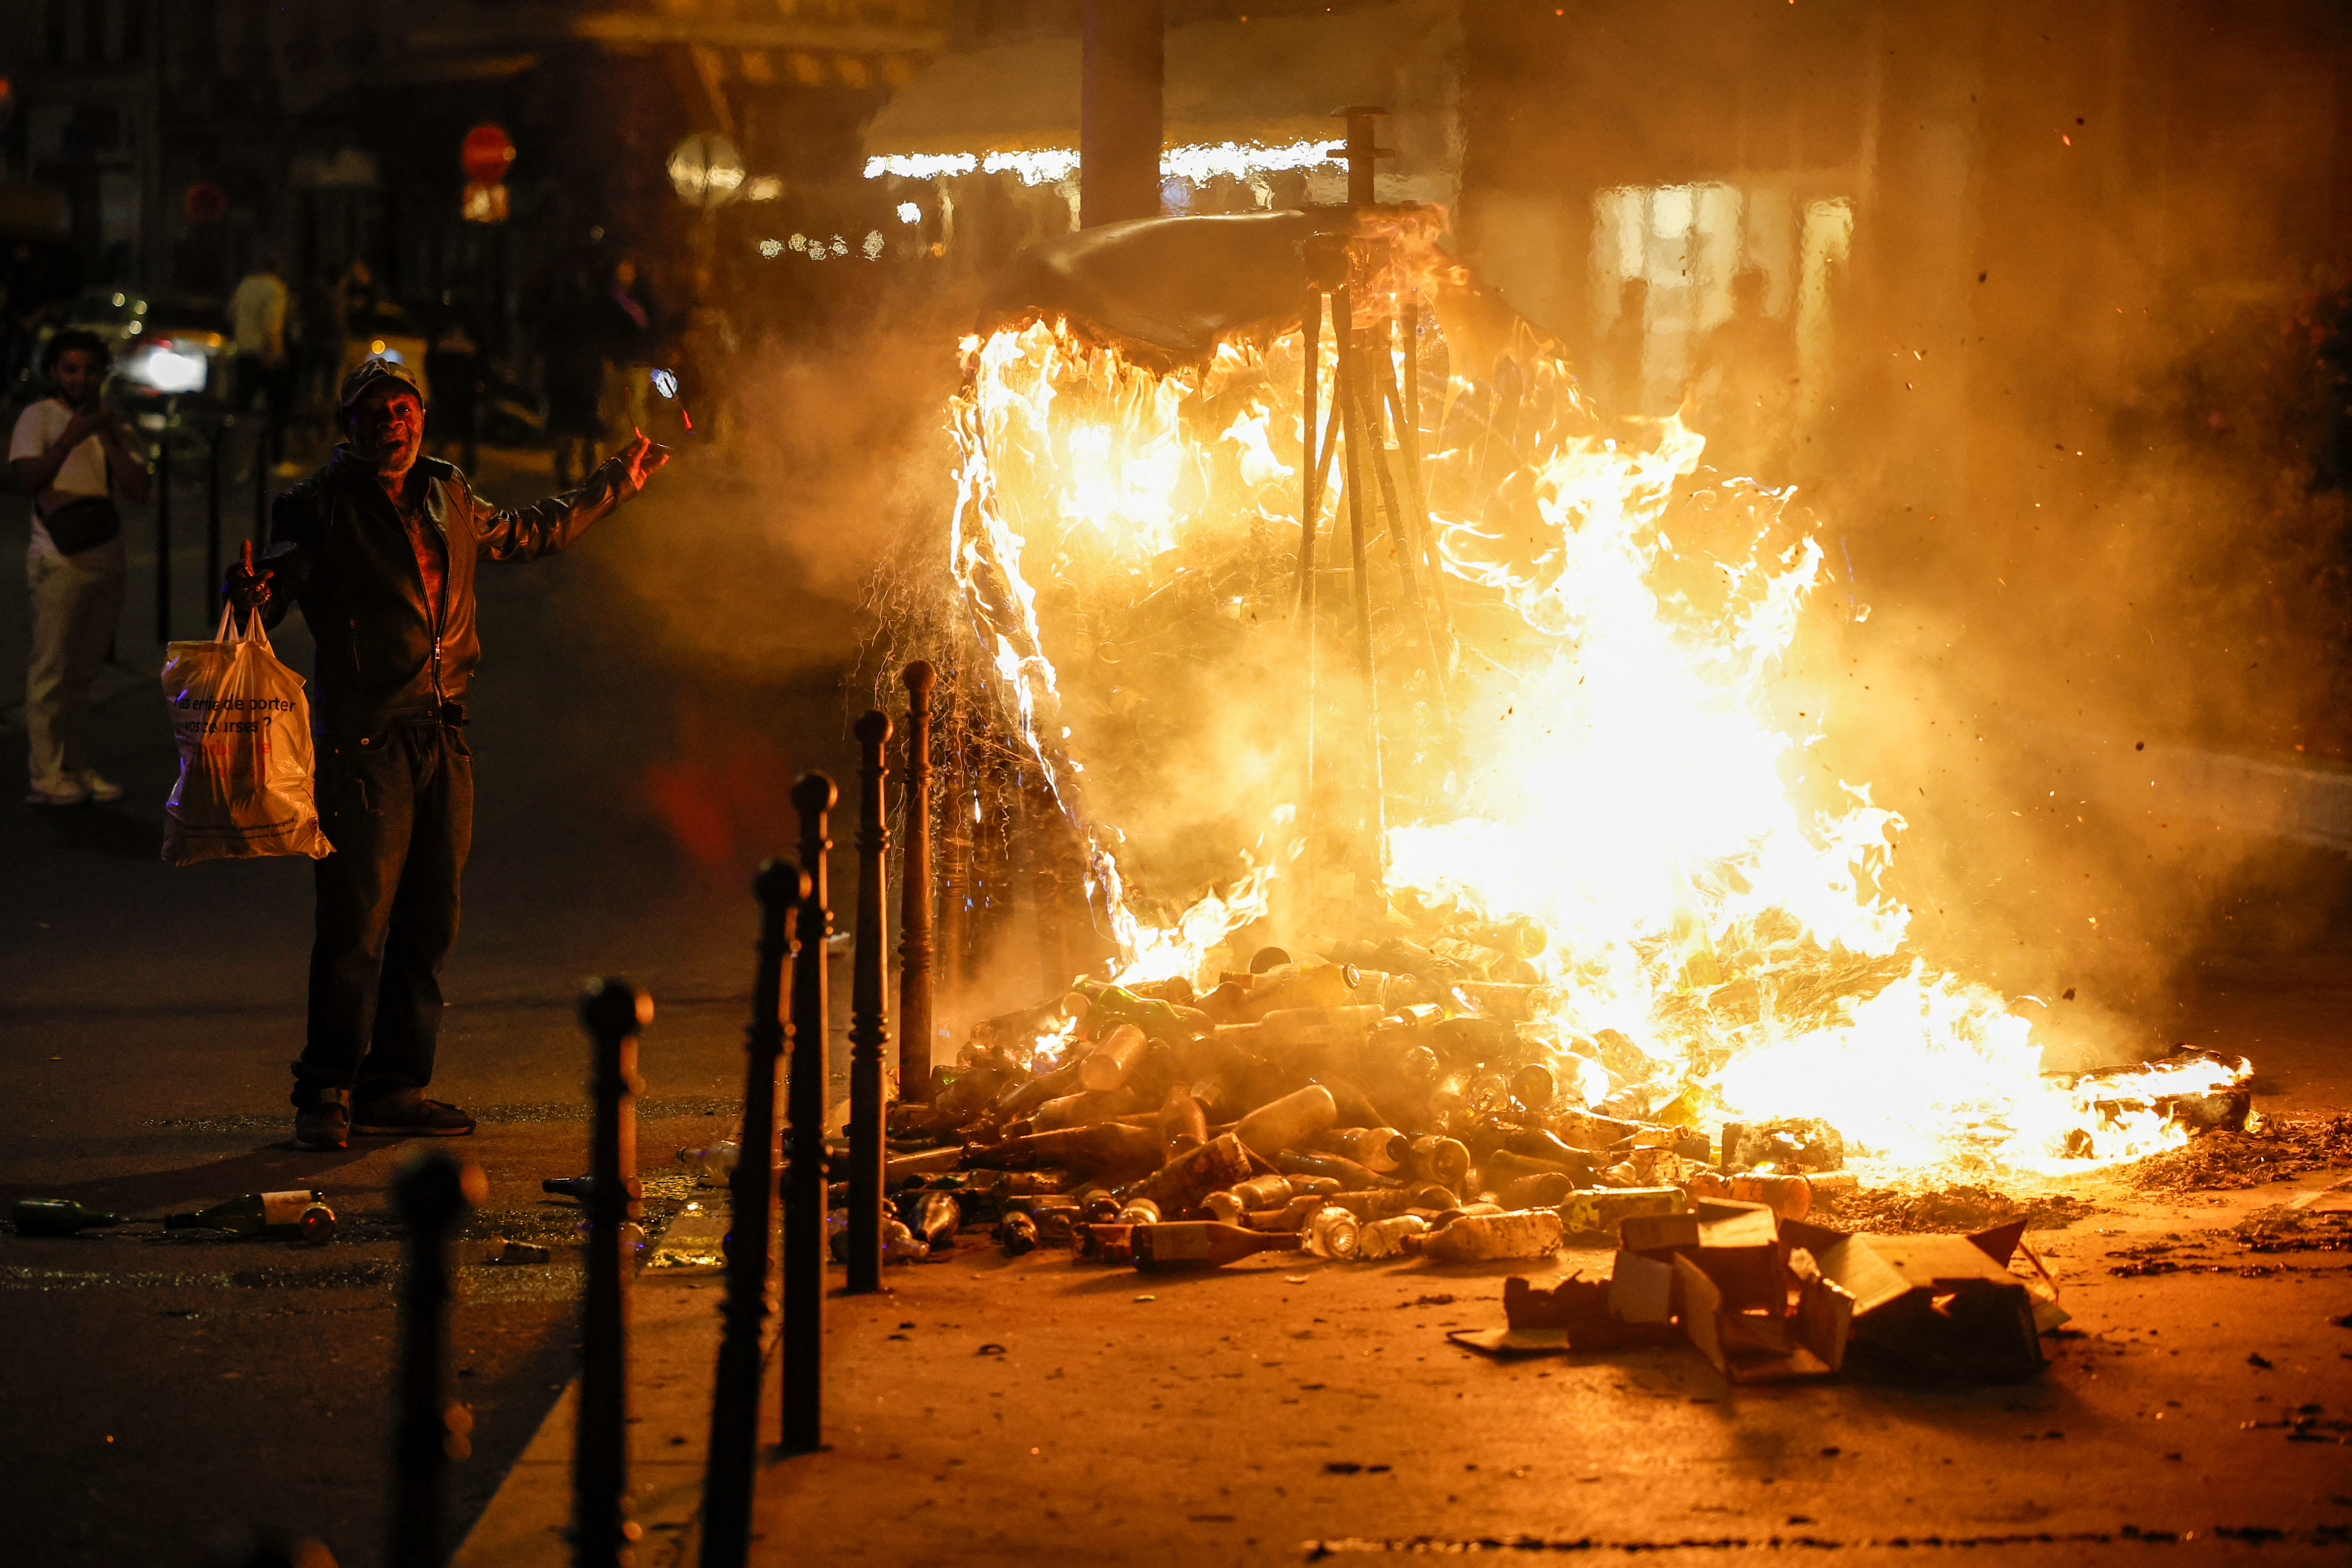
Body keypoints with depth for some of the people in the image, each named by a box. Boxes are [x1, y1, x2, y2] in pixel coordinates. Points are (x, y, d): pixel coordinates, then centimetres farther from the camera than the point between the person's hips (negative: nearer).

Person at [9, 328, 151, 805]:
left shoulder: (111, 423, 13)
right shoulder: (38, 418, -2)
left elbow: (139, 489, 2)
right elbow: (28, 479, -16)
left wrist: (108, 438, -7)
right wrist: (71, 439, -25)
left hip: (107, 562, 5)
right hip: (60, 563, -5)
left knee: (83, 670, 10)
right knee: (52, 669, -5)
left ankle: (75, 764, 17)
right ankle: (47, 774, -3)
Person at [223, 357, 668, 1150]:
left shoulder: (448, 497, 16)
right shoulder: (320, 505, -3)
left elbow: (526, 533, 33)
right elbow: (280, 578, -11)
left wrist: (615, 482, 40)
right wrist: (252, 593, -36)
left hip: (443, 733, 6)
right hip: (365, 735, -6)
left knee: (428, 923, 8)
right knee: (356, 922, -9)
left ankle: (393, 1085, 17)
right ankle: (326, 1093, 0)